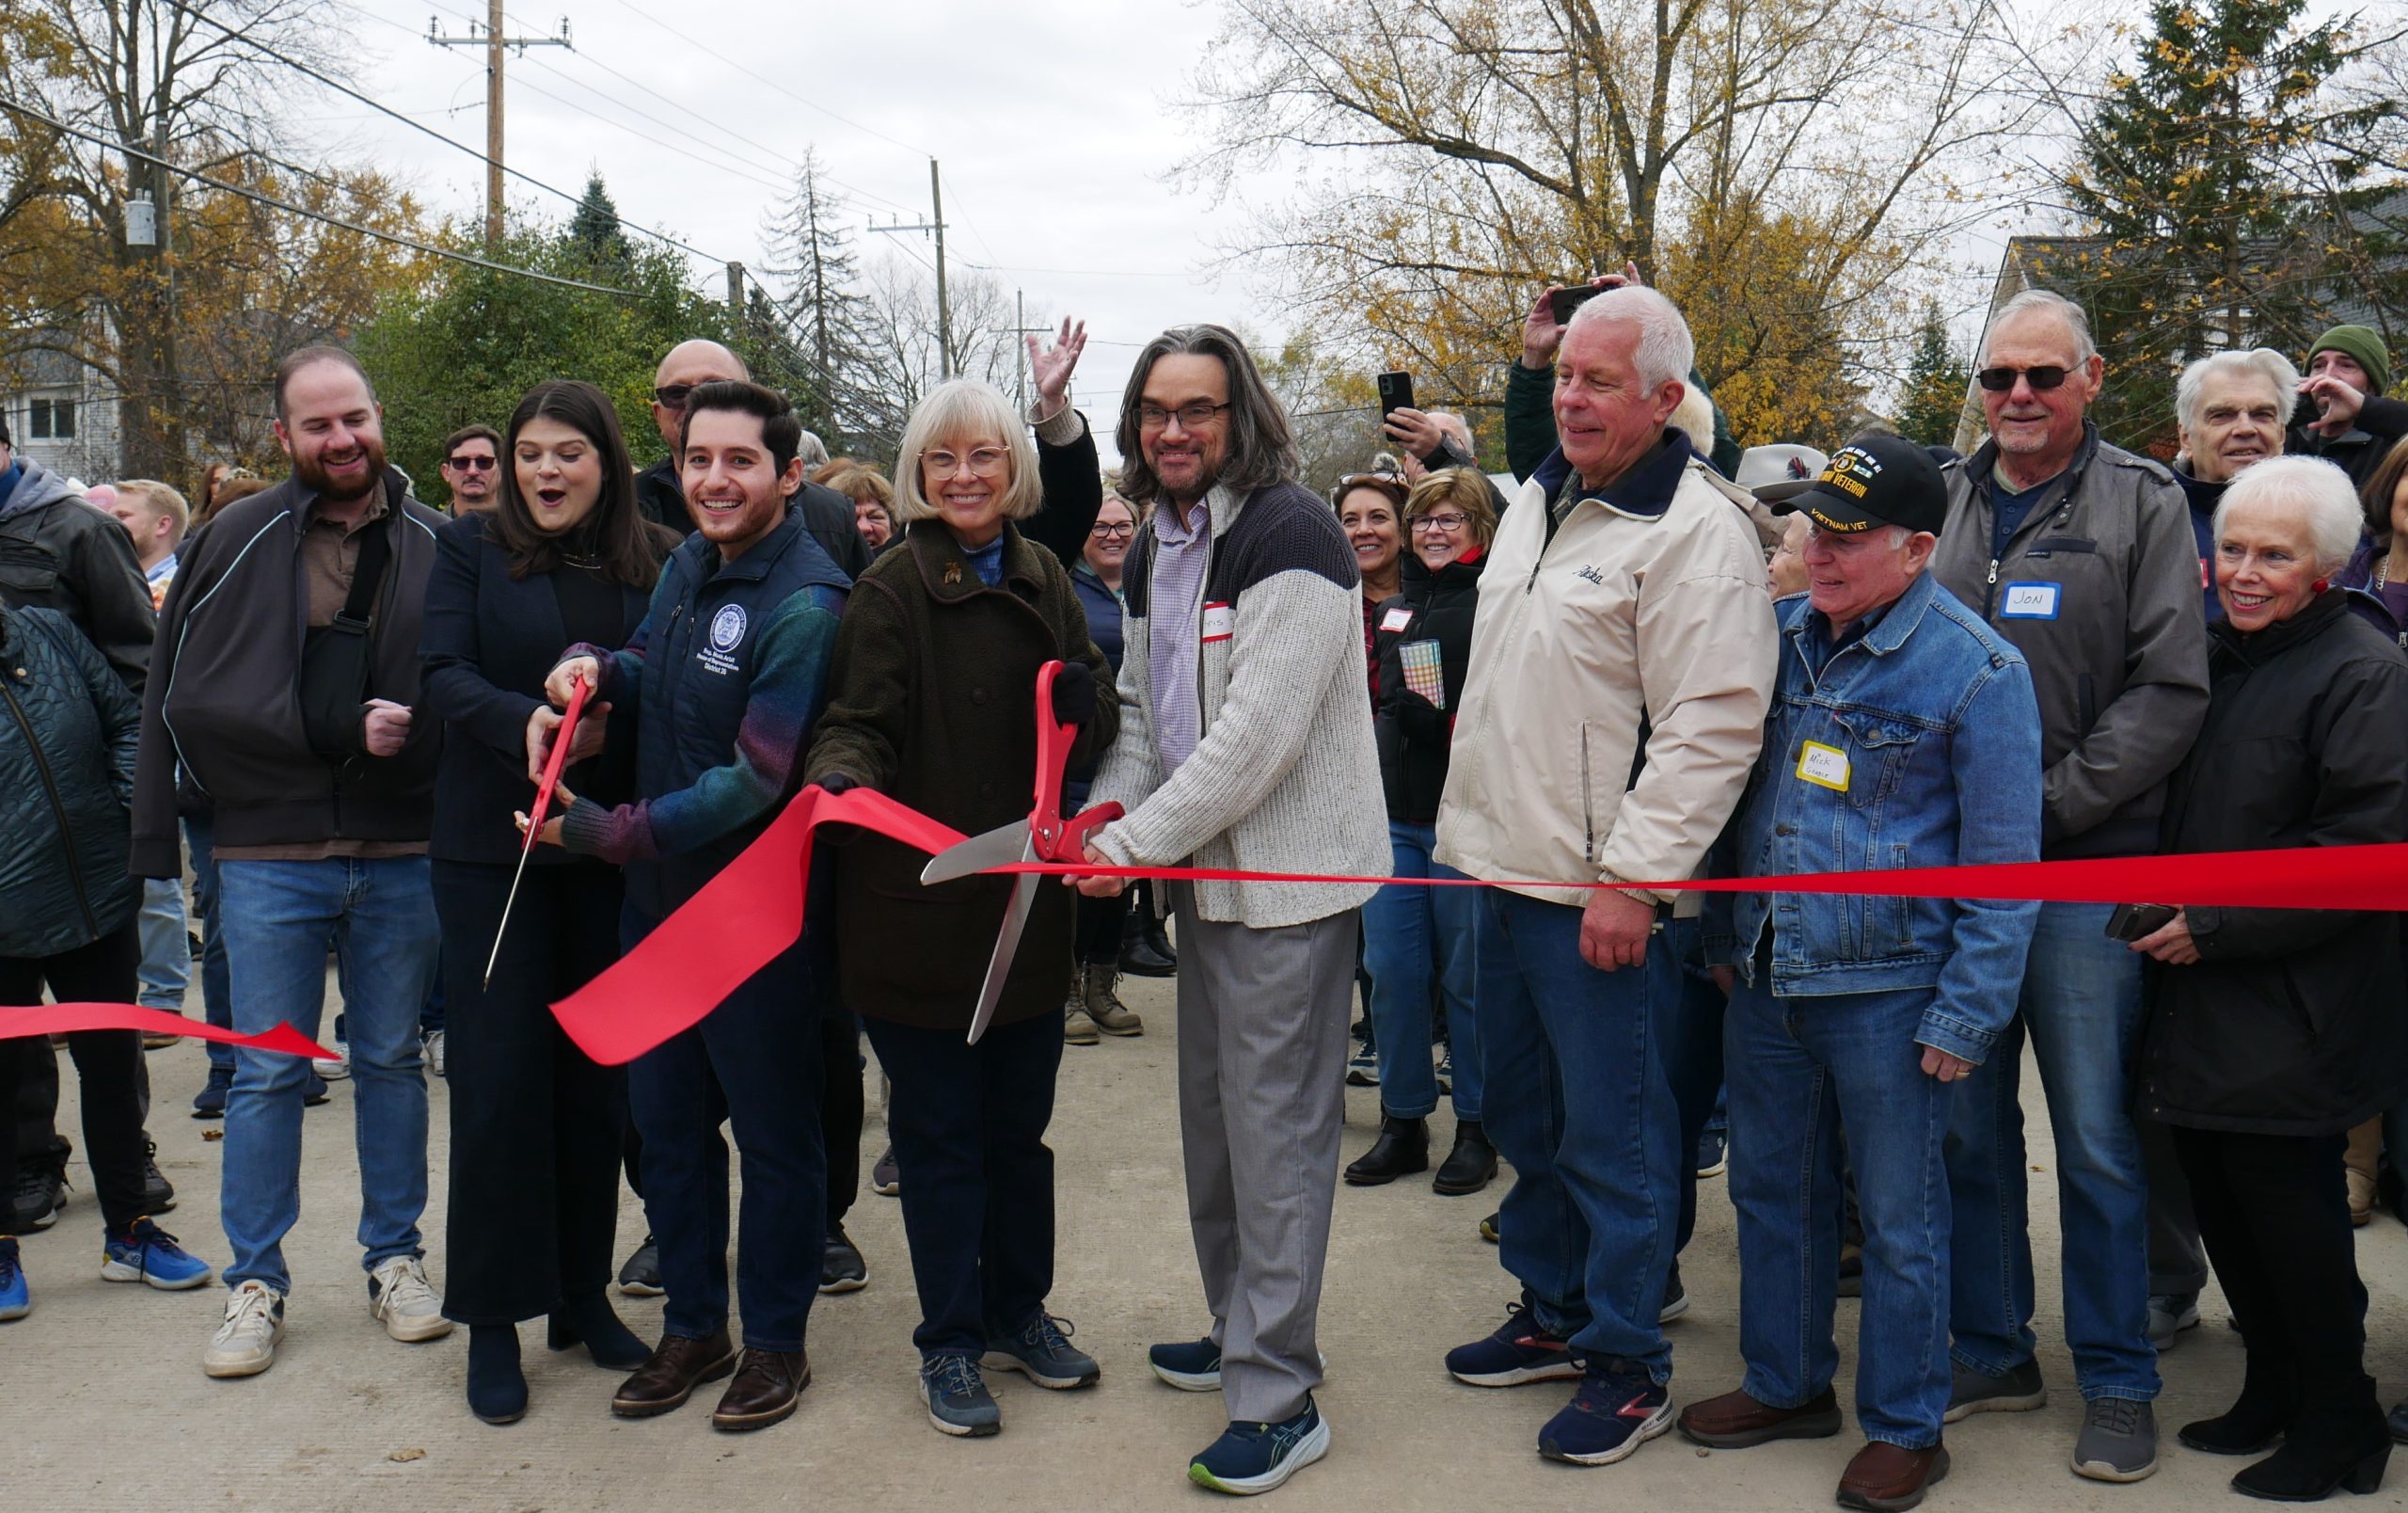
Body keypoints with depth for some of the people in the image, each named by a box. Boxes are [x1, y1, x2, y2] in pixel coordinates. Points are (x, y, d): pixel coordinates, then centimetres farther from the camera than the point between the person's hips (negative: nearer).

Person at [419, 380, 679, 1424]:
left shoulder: (657, 559, 4)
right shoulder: (471, 547, 1)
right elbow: (445, 675, -10)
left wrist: (611, 703, -13)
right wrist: (528, 724, -26)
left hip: (611, 847, 2)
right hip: (492, 846, -2)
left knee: (598, 1072, 9)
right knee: (498, 1075, 1)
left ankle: (583, 1293, 24)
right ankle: (493, 1320, 13)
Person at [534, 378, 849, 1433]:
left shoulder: (805, 604, -19)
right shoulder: (687, 565, 6)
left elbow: (755, 781, -22)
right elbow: (650, 676, 19)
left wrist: (606, 832, -19)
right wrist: (595, 671, -5)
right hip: (657, 893, 8)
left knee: (774, 1134, 8)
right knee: (666, 1120, 17)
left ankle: (776, 1341, 24)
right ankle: (692, 1326, 33)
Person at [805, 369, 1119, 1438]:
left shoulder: (1045, 582, 8)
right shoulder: (893, 591, -6)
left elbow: (1098, 735, 10)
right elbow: (861, 722, -13)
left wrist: (1084, 703, -12)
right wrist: (840, 773, -34)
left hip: (1026, 903, 5)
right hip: (917, 904, -4)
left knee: (1020, 1123, 16)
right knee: (940, 1132, 6)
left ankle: (1018, 1310, 33)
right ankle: (951, 1342, 20)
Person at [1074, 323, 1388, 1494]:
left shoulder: (1289, 537, -17)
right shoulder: (1152, 551, 12)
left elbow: (1257, 733, -24)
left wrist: (1131, 844, -20)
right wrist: (1111, 800, -2)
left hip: (1290, 878, -9)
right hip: (1202, 870, 9)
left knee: (1275, 1131, -4)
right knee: (1212, 1119, 18)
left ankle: (1277, 1396, 7)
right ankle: (1241, 1333, 35)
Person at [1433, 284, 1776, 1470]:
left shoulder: (1694, 529, -15)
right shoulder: (1537, 503, 13)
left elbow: (1713, 728, -20)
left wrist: (1629, 878, -22)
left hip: (1601, 896, -9)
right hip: (1502, 871, 9)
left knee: (1611, 1131, 2)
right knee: (1524, 1115, 18)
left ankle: (1627, 1362, 16)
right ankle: (1553, 1313, 35)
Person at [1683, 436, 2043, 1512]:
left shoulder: (1977, 671, -10)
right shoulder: (1778, 635, 5)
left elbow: (2000, 864, -8)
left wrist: (1966, 1016, -11)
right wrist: (1723, 935, 13)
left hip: (1888, 993, -5)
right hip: (1763, 979, 6)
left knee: (1898, 1216, 7)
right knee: (1772, 1190, 16)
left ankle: (1905, 1426, 24)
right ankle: (1786, 1383, 34)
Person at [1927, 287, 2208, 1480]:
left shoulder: (2142, 504, 1)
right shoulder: (1939, 500, 10)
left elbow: (2171, 690, -6)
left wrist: (2046, 805, -13)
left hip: (2083, 868, -3)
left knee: (2097, 1138, 3)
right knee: (1966, 1123, 11)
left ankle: (2118, 1382, 18)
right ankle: (1992, 1352, 27)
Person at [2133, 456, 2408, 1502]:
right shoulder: (2210, 655, 12)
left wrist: (2216, 929, -16)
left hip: (2290, 1011, -7)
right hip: (2196, 998, 7)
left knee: (2287, 1204, -1)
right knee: (2219, 1199, 13)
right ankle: (2272, 1392, 30)